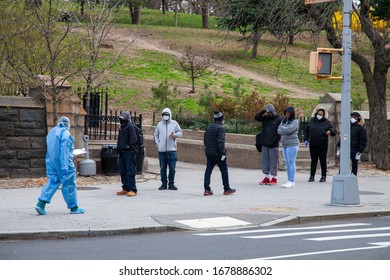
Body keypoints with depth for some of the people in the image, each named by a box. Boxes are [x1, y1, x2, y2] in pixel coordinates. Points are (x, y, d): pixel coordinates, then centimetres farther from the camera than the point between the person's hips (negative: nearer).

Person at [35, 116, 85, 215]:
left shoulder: (51, 132, 12)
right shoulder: (65, 133, -13)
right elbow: (64, 150, -21)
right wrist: (64, 166, -24)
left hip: (51, 162, 7)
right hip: (62, 161, -7)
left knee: (52, 182, 9)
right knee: (69, 184, 4)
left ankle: (41, 203, -8)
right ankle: (73, 207, 12)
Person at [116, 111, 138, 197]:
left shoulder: (130, 127, -8)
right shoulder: (121, 128, 19)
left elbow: (133, 139, -17)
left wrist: (131, 147, -21)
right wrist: (119, 150, 23)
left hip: (129, 152, -10)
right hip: (122, 152, 10)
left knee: (130, 171, -9)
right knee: (122, 171, 12)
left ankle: (133, 190, -8)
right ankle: (125, 189, 20)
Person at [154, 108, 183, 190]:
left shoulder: (174, 123, 6)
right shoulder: (159, 124, 11)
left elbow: (180, 132, 6)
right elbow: (156, 135, 17)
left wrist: (174, 135, -13)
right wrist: (157, 143, 3)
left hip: (172, 149, -2)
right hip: (161, 150, 2)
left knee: (172, 168, -2)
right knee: (162, 168, 4)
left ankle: (171, 183, 7)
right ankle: (164, 183, 12)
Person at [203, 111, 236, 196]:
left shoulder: (209, 128, 13)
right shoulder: (220, 128, -12)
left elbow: (205, 140, 18)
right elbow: (221, 141, -20)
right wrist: (223, 153, -21)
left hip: (209, 153, 7)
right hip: (218, 153, -7)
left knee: (208, 170, 5)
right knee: (224, 170, 5)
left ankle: (207, 189, -2)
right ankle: (227, 189, 11)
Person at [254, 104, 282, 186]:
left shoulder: (278, 119, -4)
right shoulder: (265, 118, 9)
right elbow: (256, 117, 2)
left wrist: (276, 139, -14)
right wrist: (263, 112, -8)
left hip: (273, 145, -5)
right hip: (264, 144, 5)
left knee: (273, 161, -1)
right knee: (265, 161, 8)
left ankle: (274, 178, 6)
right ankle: (266, 177, 16)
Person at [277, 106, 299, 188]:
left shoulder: (295, 122, -5)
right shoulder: (284, 121, 14)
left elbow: (289, 130, -19)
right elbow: (279, 131, 5)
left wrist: (282, 128, -2)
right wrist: (286, 131, -12)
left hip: (292, 145, -7)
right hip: (284, 145, 7)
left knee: (291, 163, -7)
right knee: (287, 164, 8)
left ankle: (292, 181, -6)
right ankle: (289, 181, 12)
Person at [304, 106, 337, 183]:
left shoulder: (326, 122, 3)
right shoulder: (312, 121, 10)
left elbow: (334, 132, 3)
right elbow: (306, 131, 17)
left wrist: (330, 131, -19)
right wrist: (306, 139, 7)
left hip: (322, 145, -2)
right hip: (313, 144, 2)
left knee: (323, 160, 2)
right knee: (313, 160, 4)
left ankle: (323, 176, 7)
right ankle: (312, 176, 8)